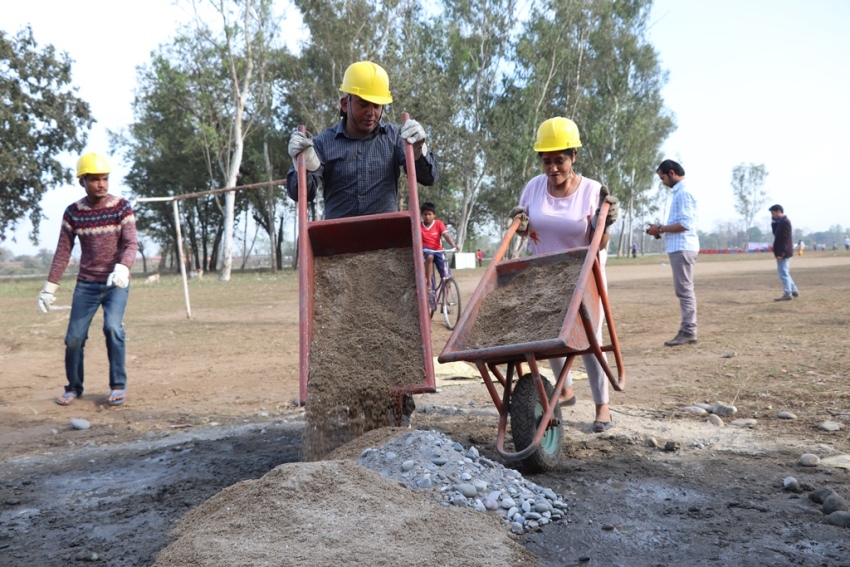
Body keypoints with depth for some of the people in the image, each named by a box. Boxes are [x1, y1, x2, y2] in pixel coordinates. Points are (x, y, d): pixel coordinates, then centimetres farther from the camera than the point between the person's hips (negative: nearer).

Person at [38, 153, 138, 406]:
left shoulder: (122, 207, -8)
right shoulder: (73, 212, -1)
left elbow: (131, 245, -16)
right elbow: (63, 252, 3)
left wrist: (122, 269, -36)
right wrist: (50, 287, -1)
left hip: (116, 283, -2)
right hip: (86, 283, 2)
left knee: (112, 327, -21)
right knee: (74, 337, 0)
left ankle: (118, 385, -5)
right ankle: (74, 387, 22)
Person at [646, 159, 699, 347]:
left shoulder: (683, 193, -13)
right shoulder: (679, 192, 19)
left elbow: (686, 224, -20)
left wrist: (661, 229, -14)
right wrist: (661, 229, 12)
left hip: (682, 248, -11)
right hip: (679, 247, 11)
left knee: (684, 290, -8)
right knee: (683, 290, 11)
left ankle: (688, 331, -5)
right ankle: (688, 330, 15)